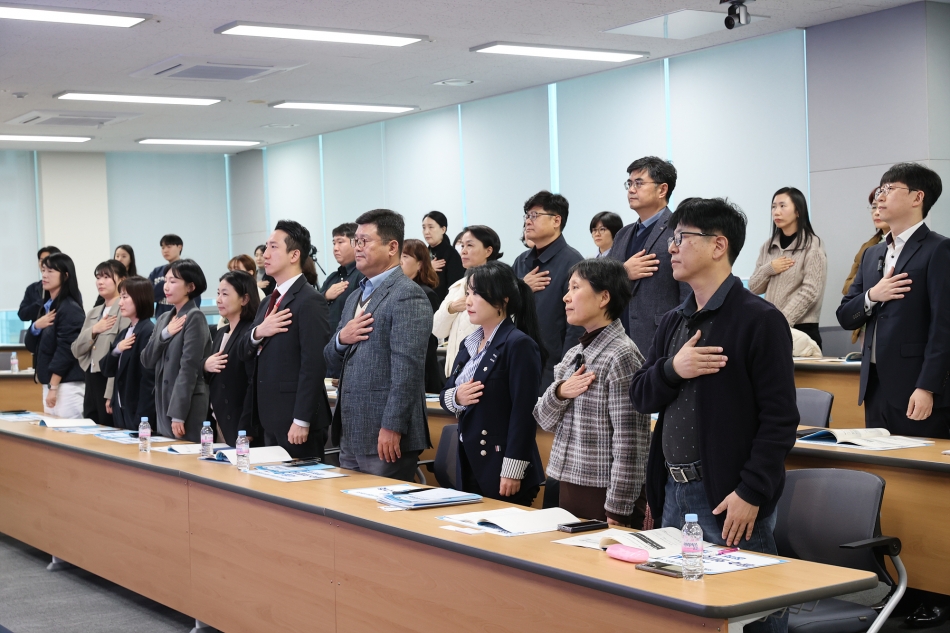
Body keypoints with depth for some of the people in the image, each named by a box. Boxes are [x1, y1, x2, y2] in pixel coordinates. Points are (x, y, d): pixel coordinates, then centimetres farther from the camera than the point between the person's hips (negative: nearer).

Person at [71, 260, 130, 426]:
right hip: (92, 381, 8)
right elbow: (76, 350, 13)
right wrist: (93, 330, -6)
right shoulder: (93, 312, 16)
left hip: (111, 382, -8)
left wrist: (111, 394, -19)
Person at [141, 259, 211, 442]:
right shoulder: (164, 319, 14)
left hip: (188, 408, -8)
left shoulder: (194, 318, -10)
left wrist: (178, 414, -19)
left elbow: (189, 368, -16)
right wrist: (164, 334, -7)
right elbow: (147, 361, 10)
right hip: (164, 404, 8)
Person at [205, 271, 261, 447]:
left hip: (240, 426, -8)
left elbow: (255, 384, -17)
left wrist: (246, 431, -21)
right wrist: (205, 365, -2)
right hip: (219, 424, 8)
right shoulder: (221, 333, 14)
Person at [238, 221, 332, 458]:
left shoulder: (310, 301, -12)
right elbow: (241, 352, 14)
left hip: (296, 422, -8)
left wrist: (301, 421, -20)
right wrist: (258, 332, -8)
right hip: (271, 420, 8)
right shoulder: (268, 302, 17)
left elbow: (313, 365, -17)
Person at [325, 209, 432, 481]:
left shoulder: (407, 295, -11)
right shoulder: (356, 297, 18)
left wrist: (392, 427, -22)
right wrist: (341, 338, -3)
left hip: (385, 438, -8)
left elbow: (407, 369, -19)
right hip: (351, 436, 9)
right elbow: (333, 362, 19)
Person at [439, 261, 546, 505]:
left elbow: (523, 412, -17)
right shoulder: (470, 345, 13)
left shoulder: (519, 345, -12)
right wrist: (455, 397, -7)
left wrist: (513, 472, -20)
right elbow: (445, 394, 18)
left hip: (501, 468, -8)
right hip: (469, 465, 8)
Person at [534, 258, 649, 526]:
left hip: (603, 493, -7)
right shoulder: (574, 355, 10)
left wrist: (617, 512, -18)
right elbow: (545, 420, 13)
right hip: (568, 486, 7)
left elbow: (629, 443, -17)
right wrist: (559, 392, -8)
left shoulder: (622, 355, -14)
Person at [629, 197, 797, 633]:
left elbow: (780, 417, -13)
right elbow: (640, 397, 11)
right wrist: (672, 369, -9)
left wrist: (751, 493, -18)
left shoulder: (759, 320, -10)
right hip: (673, 493, 8)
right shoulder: (674, 322, 14)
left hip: (728, 498, -7)